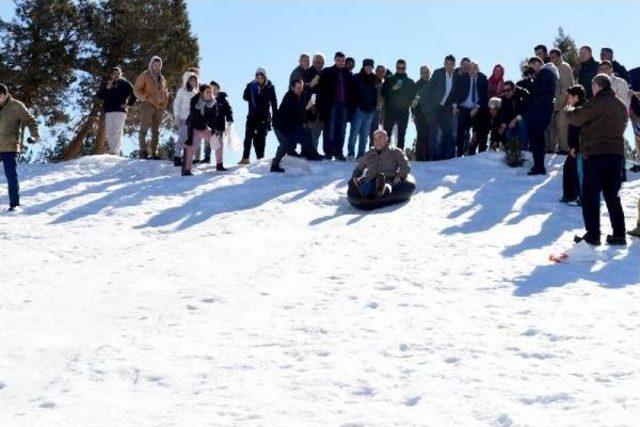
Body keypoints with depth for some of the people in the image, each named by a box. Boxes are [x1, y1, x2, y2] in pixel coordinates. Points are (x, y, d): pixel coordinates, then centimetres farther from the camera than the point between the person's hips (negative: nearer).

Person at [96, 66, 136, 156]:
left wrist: (129, 104, -3)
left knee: (117, 132, -13)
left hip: (120, 111, -5)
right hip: (108, 111, 5)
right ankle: (110, 152, 2)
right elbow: (99, 96, 11)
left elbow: (134, 94, 6)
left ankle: (115, 152, -20)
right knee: (109, 132, 1)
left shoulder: (124, 83, 9)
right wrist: (106, 89, -3)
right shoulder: (107, 84, 19)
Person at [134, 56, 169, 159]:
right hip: (147, 106, -6)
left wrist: (164, 103, 10)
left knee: (156, 131, 7)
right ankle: (143, 152, -9)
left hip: (159, 107, 6)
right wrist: (146, 98, -14)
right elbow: (136, 90, -2)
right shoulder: (145, 76, 1)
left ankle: (154, 152, 10)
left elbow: (165, 93, 27)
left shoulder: (163, 79, 18)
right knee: (144, 129, -8)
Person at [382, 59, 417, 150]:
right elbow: (383, 93, 5)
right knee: (386, 133, -9)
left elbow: (413, 96, 13)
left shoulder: (410, 82, 13)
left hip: (403, 112, 0)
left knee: (401, 135, -3)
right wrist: (392, 89, -11)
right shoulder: (389, 80, 12)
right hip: (390, 111, 0)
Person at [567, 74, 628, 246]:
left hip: (596, 154, -7)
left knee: (590, 195, -1)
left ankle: (593, 235, -5)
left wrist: (569, 110, 15)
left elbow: (576, 118, -6)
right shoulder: (621, 106, 14)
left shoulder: (597, 103, -11)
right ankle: (619, 234, 11)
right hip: (617, 153, 7)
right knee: (612, 196, 14)